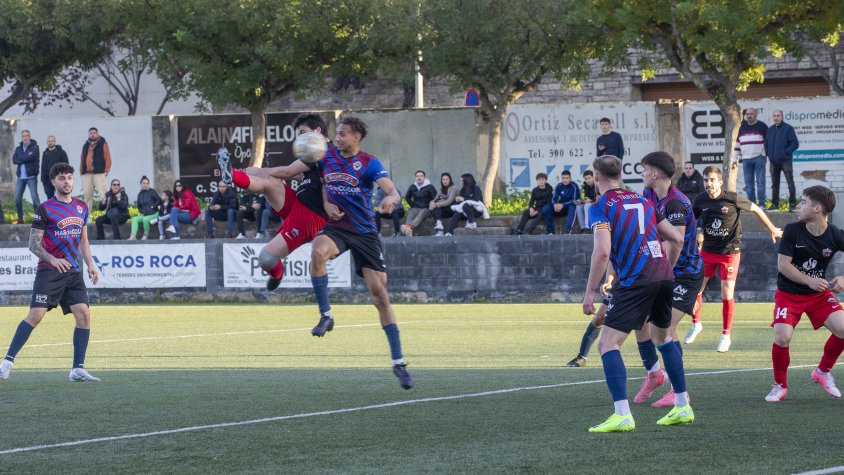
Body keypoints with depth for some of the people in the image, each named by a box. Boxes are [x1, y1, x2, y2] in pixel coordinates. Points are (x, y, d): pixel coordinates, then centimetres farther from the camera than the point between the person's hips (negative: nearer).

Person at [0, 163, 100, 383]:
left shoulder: (81, 207, 14)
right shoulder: (45, 208, -3)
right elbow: (33, 244, -5)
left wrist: (90, 265, 11)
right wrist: (52, 259, -21)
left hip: (73, 272, 5)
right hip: (49, 272, -5)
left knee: (84, 314, -7)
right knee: (35, 315, -14)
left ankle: (78, 369, -2)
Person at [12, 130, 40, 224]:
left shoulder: (34, 147, 1)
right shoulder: (18, 148, 14)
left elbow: (32, 156, -17)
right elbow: (14, 160, 0)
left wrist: (20, 159, -7)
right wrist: (26, 157, -10)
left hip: (31, 176, -5)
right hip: (21, 177, 5)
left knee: (34, 196, -10)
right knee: (17, 198, 1)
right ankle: (20, 218, 10)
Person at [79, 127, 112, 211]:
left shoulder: (103, 144, 6)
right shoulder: (86, 146, 21)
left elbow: (108, 158, 0)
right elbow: (82, 159, 20)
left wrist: (106, 170, -8)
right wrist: (81, 171, 10)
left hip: (99, 173, -5)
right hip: (86, 174, 5)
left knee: (103, 194, -13)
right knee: (87, 195, 5)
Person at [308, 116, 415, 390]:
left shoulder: (369, 163, -7)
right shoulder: (327, 157, 4)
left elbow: (393, 192, -19)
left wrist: (391, 198, -44)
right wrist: (326, 203, 2)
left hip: (365, 232, -2)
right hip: (336, 226, 2)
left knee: (380, 295, -6)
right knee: (318, 252, -36)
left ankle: (398, 362, 1)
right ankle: (326, 316, -21)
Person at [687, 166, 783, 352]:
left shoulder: (733, 199, -16)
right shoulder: (700, 200, -6)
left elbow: (756, 209, -1)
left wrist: (773, 230, 8)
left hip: (730, 252, -3)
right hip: (707, 251, 3)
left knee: (727, 295, -4)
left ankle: (726, 336, 10)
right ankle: (696, 324, 28)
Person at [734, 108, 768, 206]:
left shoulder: (762, 126, 2)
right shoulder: (742, 127, 15)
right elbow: (737, 142, 19)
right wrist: (737, 156, 15)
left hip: (759, 158, -5)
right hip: (746, 159, 5)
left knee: (760, 182, -7)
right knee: (748, 183, 4)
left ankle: (761, 204, -7)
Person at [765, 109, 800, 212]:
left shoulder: (788, 128, -4)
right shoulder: (770, 130, 13)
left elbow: (795, 143, -8)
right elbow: (766, 143, 23)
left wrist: (786, 152, -14)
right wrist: (768, 153, 8)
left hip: (785, 161, -6)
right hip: (773, 161, 6)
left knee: (790, 183, -7)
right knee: (774, 184, 11)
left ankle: (792, 204, -7)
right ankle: (774, 203, 18)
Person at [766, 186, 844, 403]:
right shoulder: (792, 231, -14)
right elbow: (783, 264, -15)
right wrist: (810, 281, -25)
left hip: (819, 294, 2)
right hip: (789, 293, -2)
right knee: (782, 338, -22)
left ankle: (823, 371, 10)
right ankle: (780, 386, 3)